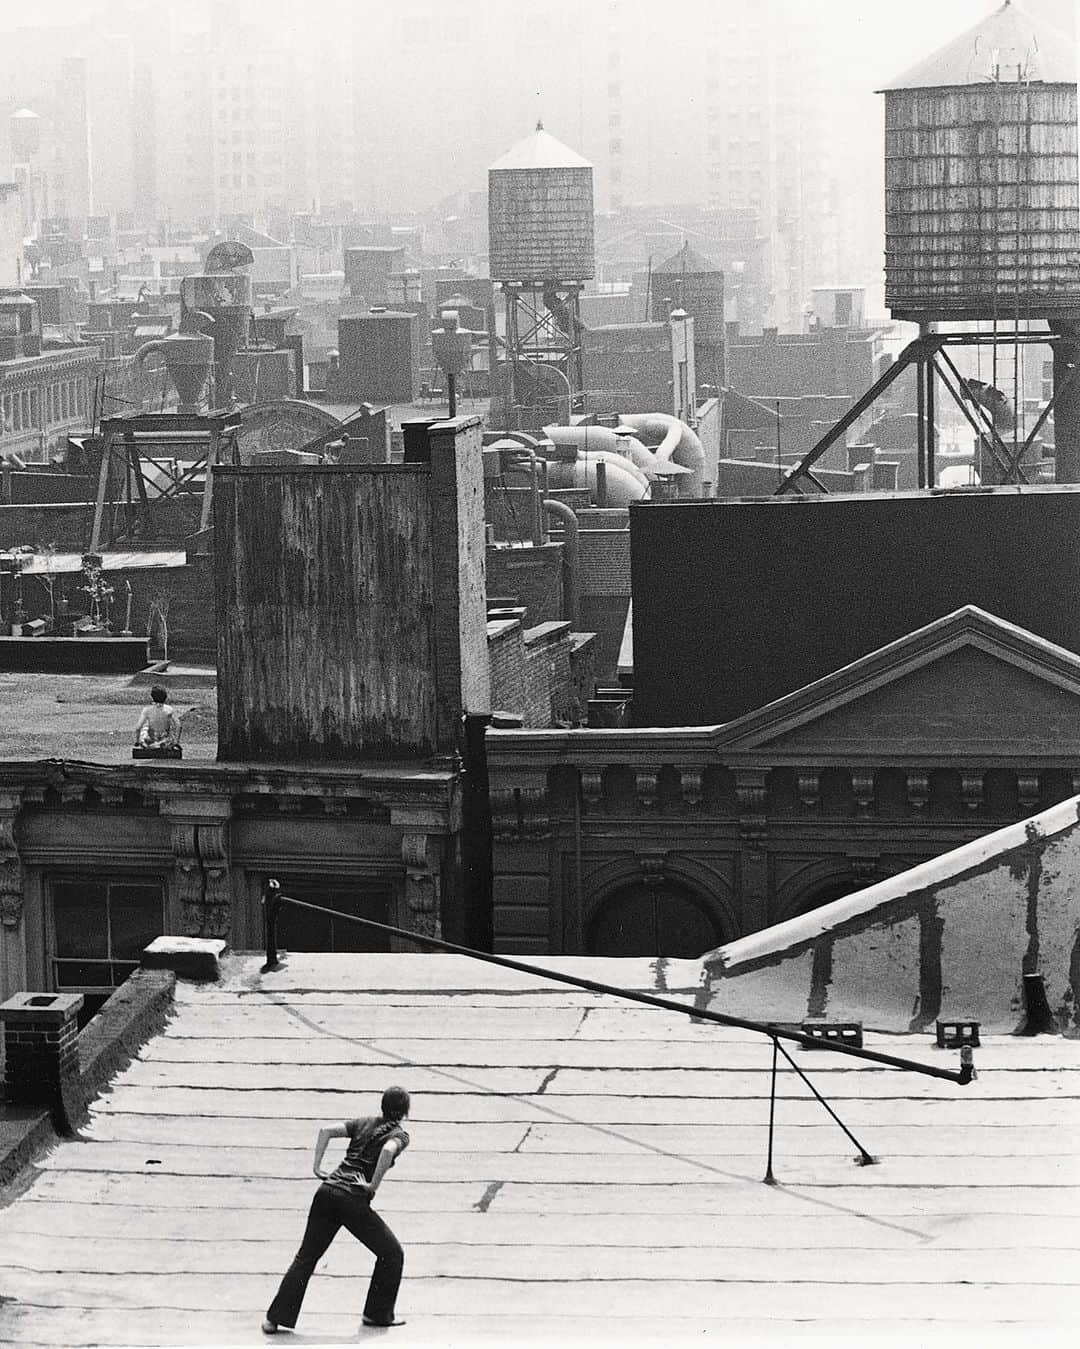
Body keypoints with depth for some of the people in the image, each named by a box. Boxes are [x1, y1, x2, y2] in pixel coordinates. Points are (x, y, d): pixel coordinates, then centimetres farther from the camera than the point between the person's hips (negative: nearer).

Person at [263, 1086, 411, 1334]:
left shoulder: (365, 1123, 18)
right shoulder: (399, 1135, 2)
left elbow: (327, 1130, 7)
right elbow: (388, 1150, -22)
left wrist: (317, 1166, 7)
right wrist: (373, 1186, -14)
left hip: (328, 1191, 6)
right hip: (355, 1200, -6)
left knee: (306, 1257, 9)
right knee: (392, 1254, 14)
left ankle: (275, 1318, 4)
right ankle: (378, 1313, 19)